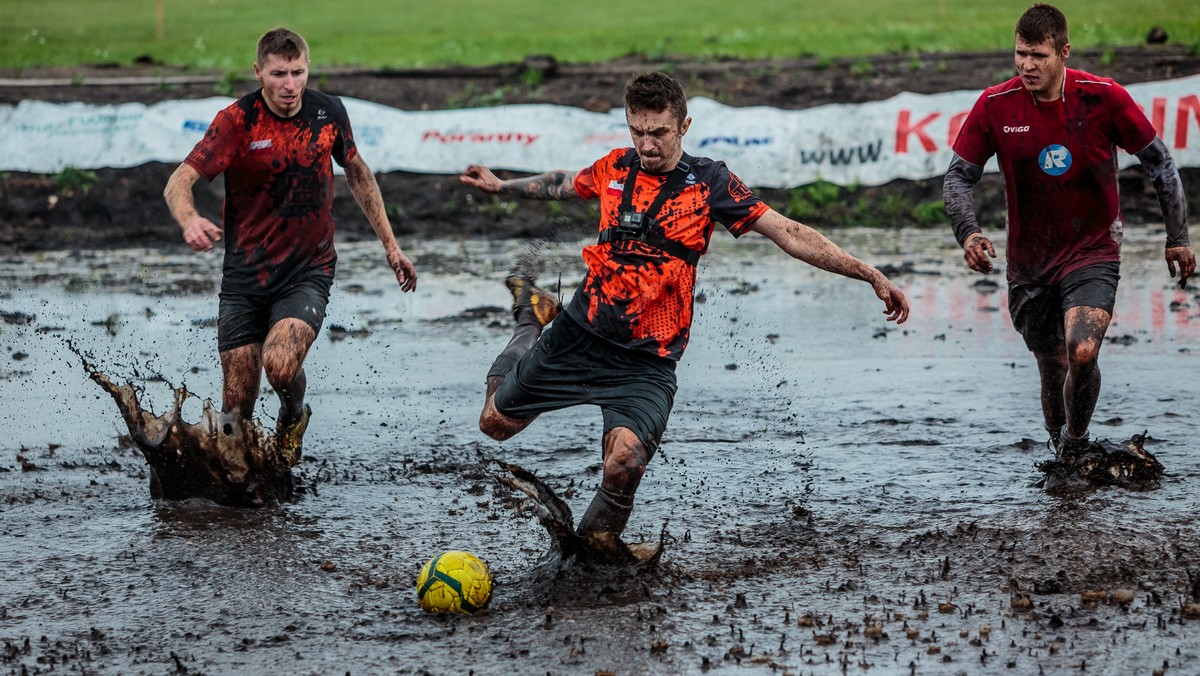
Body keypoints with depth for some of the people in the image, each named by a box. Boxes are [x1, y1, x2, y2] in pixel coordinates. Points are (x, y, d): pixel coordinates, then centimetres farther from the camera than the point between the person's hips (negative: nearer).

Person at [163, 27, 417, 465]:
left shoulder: (328, 112, -2)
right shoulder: (238, 120, -12)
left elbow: (357, 173, 16)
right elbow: (178, 183, -20)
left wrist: (390, 245, 18)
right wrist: (190, 221, -42)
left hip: (307, 272, 0)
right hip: (244, 277, 0)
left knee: (280, 366, -26)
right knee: (237, 407, -2)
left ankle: (293, 417, 9)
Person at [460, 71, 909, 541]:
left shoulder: (709, 182, -8)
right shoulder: (616, 168, 3)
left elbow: (789, 235, -10)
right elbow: (567, 186, 27)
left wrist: (870, 274, -16)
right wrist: (501, 186, 38)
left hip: (647, 361, -4)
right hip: (578, 335, 4)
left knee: (625, 460, -29)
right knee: (496, 422, 15)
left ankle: (593, 544, 0)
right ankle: (534, 319, 43)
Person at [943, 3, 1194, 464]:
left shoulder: (1104, 98, -12)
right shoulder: (995, 106, -9)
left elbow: (1158, 161, -1)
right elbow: (959, 175, -1)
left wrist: (1177, 237, 1)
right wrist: (968, 233, -20)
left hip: (1093, 253, -2)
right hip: (1029, 264, 2)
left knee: (1082, 353, -24)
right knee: (1052, 369, 9)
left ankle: (1077, 441, 1)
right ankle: (1061, 456, 34)